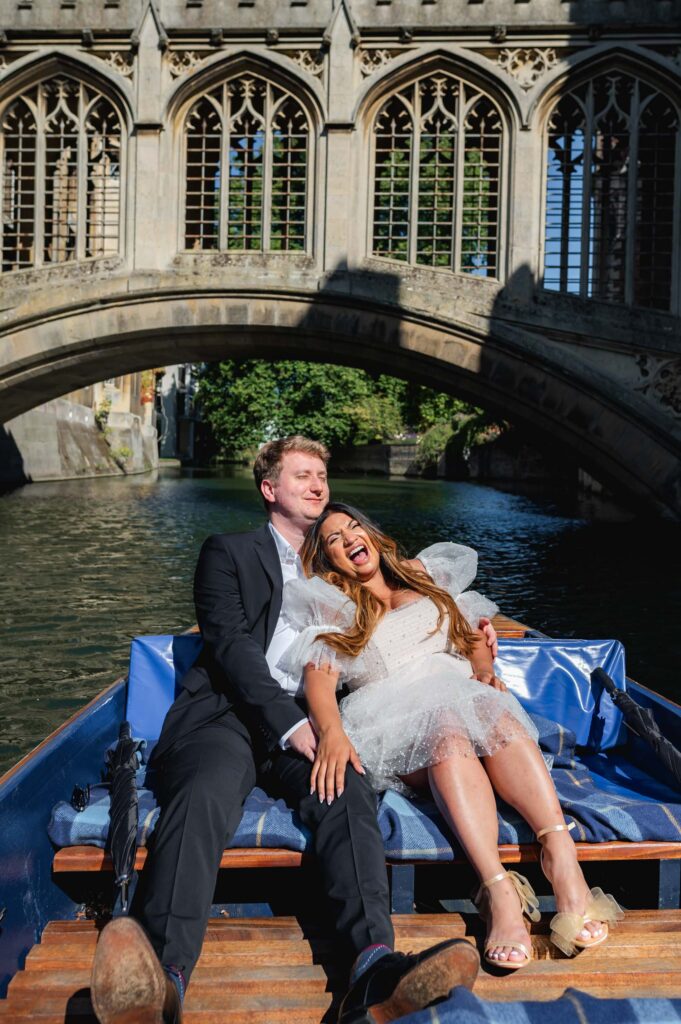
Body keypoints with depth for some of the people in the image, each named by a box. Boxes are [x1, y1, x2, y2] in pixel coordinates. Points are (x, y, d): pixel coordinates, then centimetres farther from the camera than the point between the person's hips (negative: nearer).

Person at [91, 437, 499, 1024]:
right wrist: (290, 724, -17)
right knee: (205, 792, -35)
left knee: (350, 793, -31)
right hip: (231, 712, -2)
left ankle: (375, 973, -50)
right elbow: (231, 646, -1)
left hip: (306, 723, 3)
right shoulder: (230, 553, 16)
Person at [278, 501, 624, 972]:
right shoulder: (333, 608, 17)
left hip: (463, 695, 3)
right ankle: (499, 888, -50)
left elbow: (474, 638, 23)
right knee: (448, 734, -36)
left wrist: (485, 671, -1)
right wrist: (331, 731, -21)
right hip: (392, 721, -2)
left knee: (496, 715, -33)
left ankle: (561, 852, -50)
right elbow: (319, 682, 0)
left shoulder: (426, 579, 26)